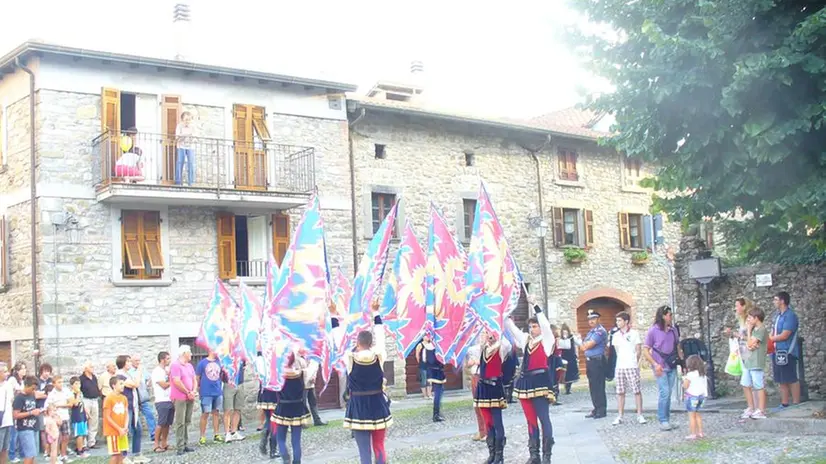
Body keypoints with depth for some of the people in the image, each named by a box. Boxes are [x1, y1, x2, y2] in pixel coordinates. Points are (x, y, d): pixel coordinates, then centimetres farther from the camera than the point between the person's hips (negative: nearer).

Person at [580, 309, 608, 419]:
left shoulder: (600, 331, -12)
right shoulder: (591, 332, 19)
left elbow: (588, 345, -17)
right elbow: (584, 347, 19)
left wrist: (584, 345, 3)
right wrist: (585, 345, -2)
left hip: (597, 361, -9)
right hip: (589, 361, 9)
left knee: (599, 387, -6)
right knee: (592, 387, 11)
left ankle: (602, 410, -1)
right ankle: (596, 409, 18)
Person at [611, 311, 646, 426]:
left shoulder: (634, 334, -1)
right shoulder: (616, 335, 11)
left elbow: (638, 350, 2)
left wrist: (634, 362, 2)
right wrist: (621, 360, 8)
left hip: (632, 367, -4)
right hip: (619, 367, 4)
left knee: (637, 391, -1)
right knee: (620, 392, 4)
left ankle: (639, 415, 6)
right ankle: (619, 417, 7)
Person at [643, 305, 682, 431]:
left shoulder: (673, 330, 8)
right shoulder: (653, 331, -7)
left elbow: (677, 347, 19)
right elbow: (645, 350, -6)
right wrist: (655, 364, -15)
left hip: (672, 366, 5)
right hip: (661, 367, -5)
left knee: (668, 393, 9)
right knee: (664, 392, -11)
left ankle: (667, 419, 17)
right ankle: (663, 421, -3)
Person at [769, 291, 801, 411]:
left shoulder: (790, 315, -13)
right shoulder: (778, 316, 15)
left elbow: (784, 335, -18)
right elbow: (773, 334, 15)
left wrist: (769, 339, -8)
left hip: (787, 353, -9)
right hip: (777, 352, 9)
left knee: (791, 379, -3)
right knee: (781, 380, 11)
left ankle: (796, 404, 2)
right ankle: (784, 404, 17)